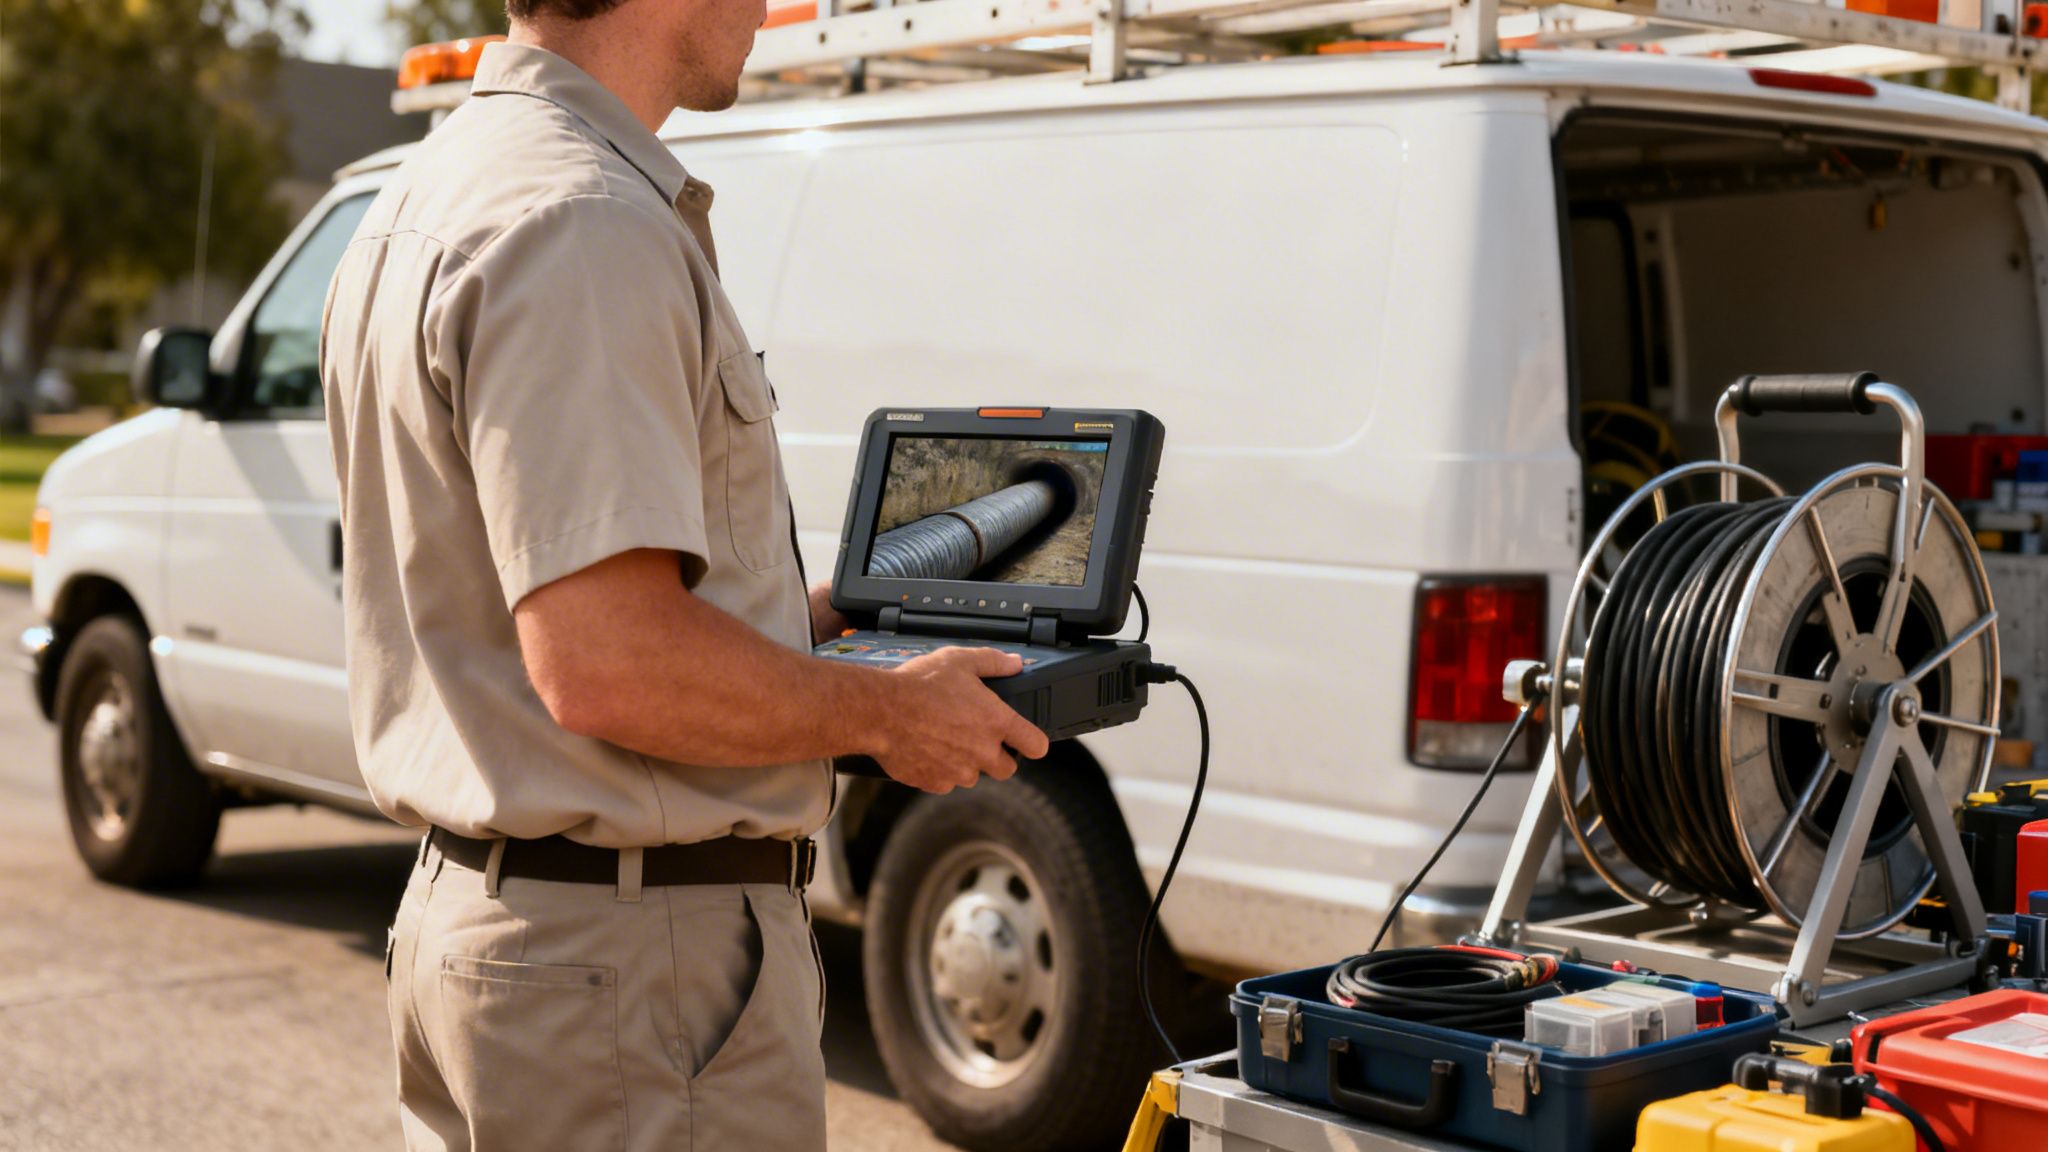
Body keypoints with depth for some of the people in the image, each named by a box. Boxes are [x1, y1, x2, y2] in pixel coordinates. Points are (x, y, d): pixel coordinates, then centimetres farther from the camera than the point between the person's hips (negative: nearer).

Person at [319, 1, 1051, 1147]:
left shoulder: (423, 202, 13)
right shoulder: (585, 226, -21)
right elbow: (608, 668, -28)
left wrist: (805, 621, 19)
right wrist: (885, 713, -13)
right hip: (638, 965, -10)